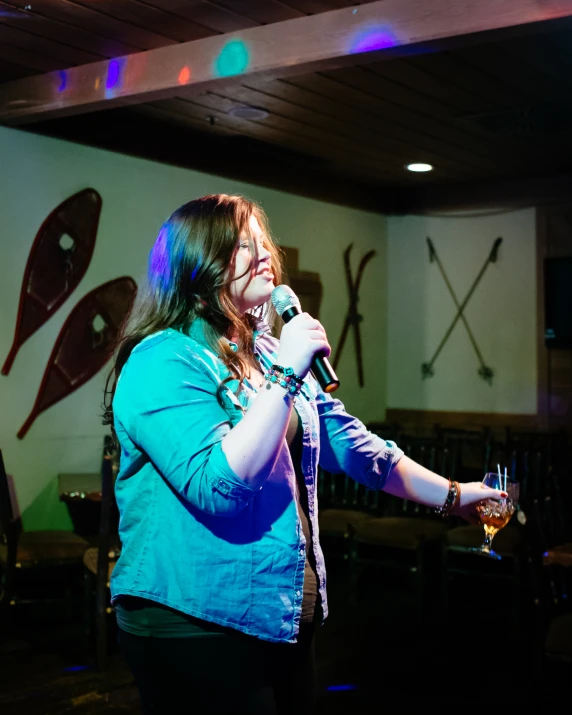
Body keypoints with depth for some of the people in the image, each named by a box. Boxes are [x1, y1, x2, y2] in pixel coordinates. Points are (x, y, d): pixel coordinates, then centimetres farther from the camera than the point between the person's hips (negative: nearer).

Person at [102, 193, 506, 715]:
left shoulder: (270, 353, 10)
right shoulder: (164, 362, -16)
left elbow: (351, 443, 16)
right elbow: (216, 487, -27)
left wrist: (450, 494, 15)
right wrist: (283, 375, -25)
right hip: (196, 627, -8)